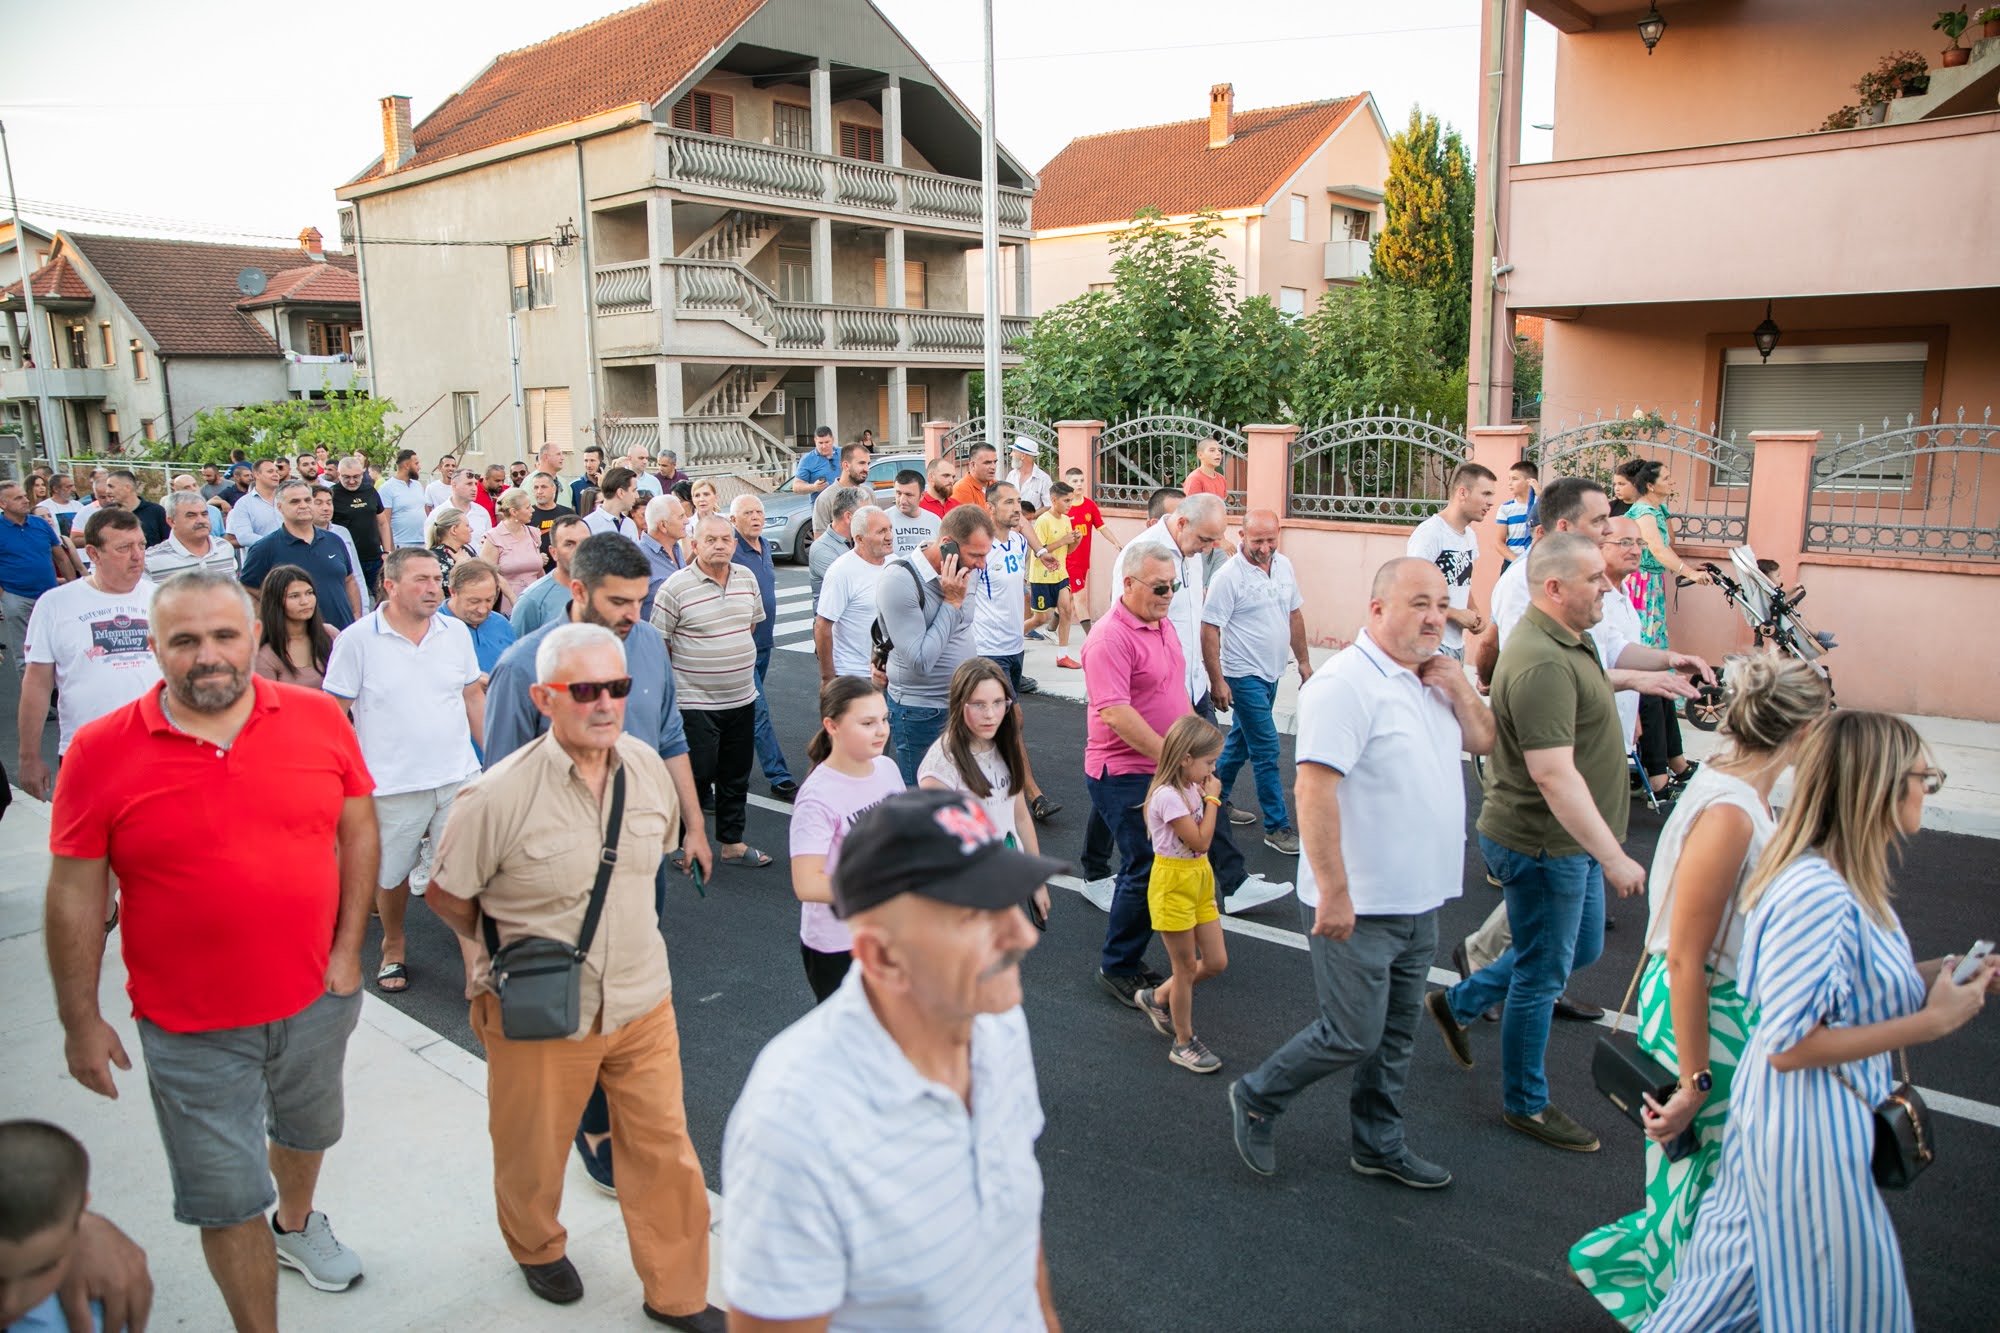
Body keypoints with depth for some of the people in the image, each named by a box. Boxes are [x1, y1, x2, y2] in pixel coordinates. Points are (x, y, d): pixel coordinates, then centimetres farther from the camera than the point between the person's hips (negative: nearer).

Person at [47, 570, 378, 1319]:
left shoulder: (319, 719, -9)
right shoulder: (102, 752, -14)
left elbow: (358, 830, 0)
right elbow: (75, 896, -7)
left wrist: (348, 949, -4)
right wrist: (80, 1022, -4)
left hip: (317, 997, 3)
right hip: (192, 1027, -3)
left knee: (307, 1130, 29)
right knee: (227, 1199, 8)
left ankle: (297, 1226, 59)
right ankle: (257, 1326, 30)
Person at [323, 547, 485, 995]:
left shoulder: (456, 633, 2)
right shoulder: (357, 640, -8)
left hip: (459, 778, 2)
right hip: (392, 786, -2)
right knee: (391, 877, 16)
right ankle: (392, 950, 43)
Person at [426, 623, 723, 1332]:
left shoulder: (646, 766, -5)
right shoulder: (501, 794, -22)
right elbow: (446, 891, -8)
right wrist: (507, 953, 1)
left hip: (643, 1000, 4)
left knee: (664, 1148, 11)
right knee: (533, 1150, 20)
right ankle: (537, 1248, 52)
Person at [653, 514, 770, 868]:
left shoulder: (747, 578, 5)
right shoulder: (676, 587, -13)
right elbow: (659, 643, -9)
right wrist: (674, 685, -4)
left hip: (742, 698, 6)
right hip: (696, 702, -6)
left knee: (736, 774, 13)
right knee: (698, 775, -1)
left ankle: (732, 842, 27)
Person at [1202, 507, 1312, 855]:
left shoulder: (1284, 566, 4)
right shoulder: (1229, 575, -17)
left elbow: (1294, 615, 15)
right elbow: (1210, 630, -17)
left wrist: (1304, 662, 15)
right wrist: (1217, 682, -19)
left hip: (1271, 673, 7)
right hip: (1244, 675, -7)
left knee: (1241, 740, 19)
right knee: (1267, 751, -6)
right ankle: (1277, 828, 2)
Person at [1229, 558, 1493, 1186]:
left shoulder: (1430, 676, 8)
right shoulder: (1347, 683, -21)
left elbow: (1482, 741, 17)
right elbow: (1314, 790, -26)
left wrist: (1459, 687, -3)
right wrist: (1333, 892, -27)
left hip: (1418, 900, 9)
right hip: (1358, 906, -8)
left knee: (1394, 1036, 19)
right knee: (1352, 1035, 0)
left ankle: (1379, 1145, 35)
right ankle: (1257, 1098, 22)